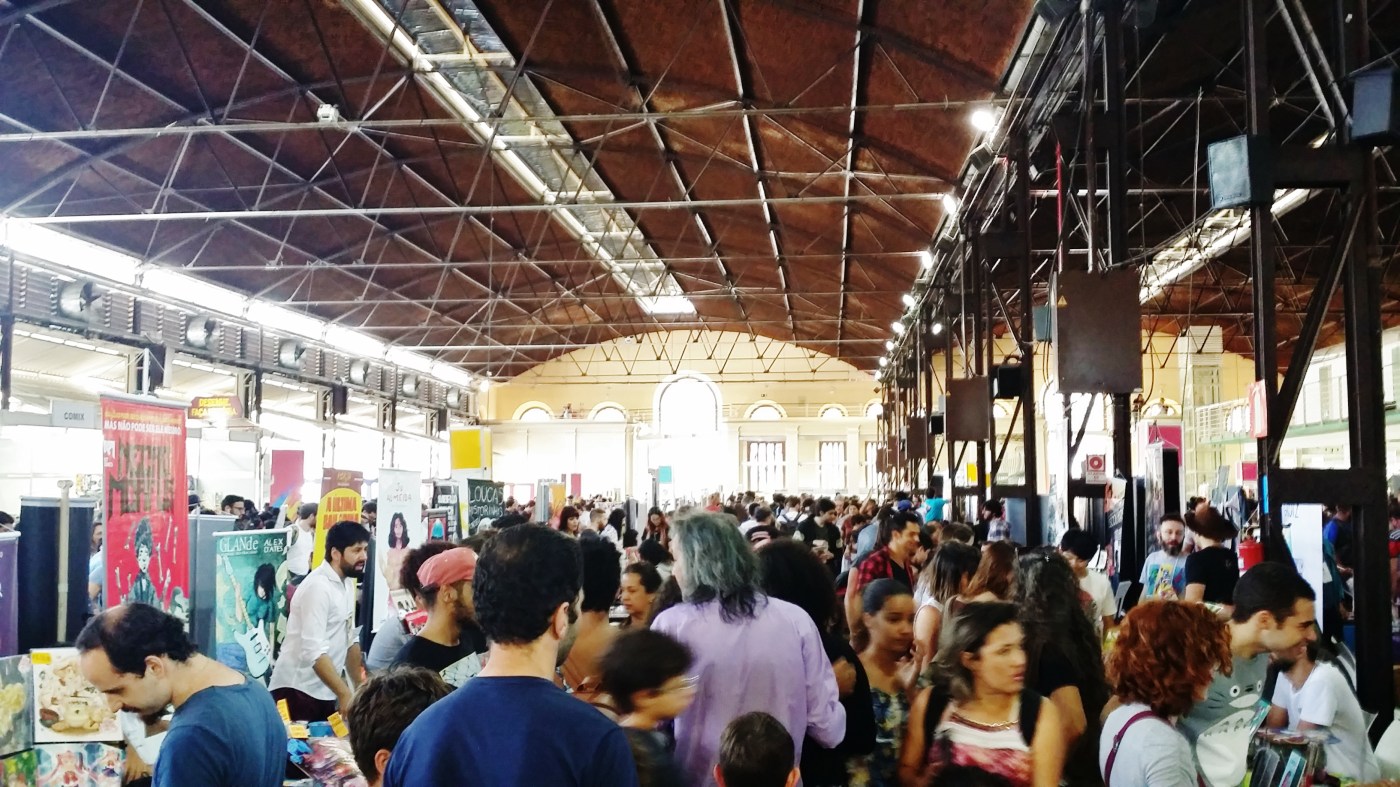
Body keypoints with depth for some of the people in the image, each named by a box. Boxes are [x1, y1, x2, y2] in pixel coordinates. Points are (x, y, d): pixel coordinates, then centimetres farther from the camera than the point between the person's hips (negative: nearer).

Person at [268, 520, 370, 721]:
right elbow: (314, 652, -26)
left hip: (326, 692, 8)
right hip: (299, 691, -8)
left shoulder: (346, 582, 8)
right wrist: (344, 694, -26)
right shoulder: (318, 587, -19)